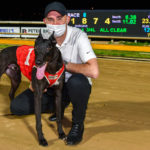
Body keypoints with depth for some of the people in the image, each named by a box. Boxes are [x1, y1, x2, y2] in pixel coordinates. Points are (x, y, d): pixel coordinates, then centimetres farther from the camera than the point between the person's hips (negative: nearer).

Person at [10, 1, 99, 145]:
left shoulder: (78, 36, -24)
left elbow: (94, 71, -37)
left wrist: (65, 65, -23)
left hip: (76, 87, -5)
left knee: (76, 81, -42)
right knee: (17, 106, -8)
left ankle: (78, 124, -13)